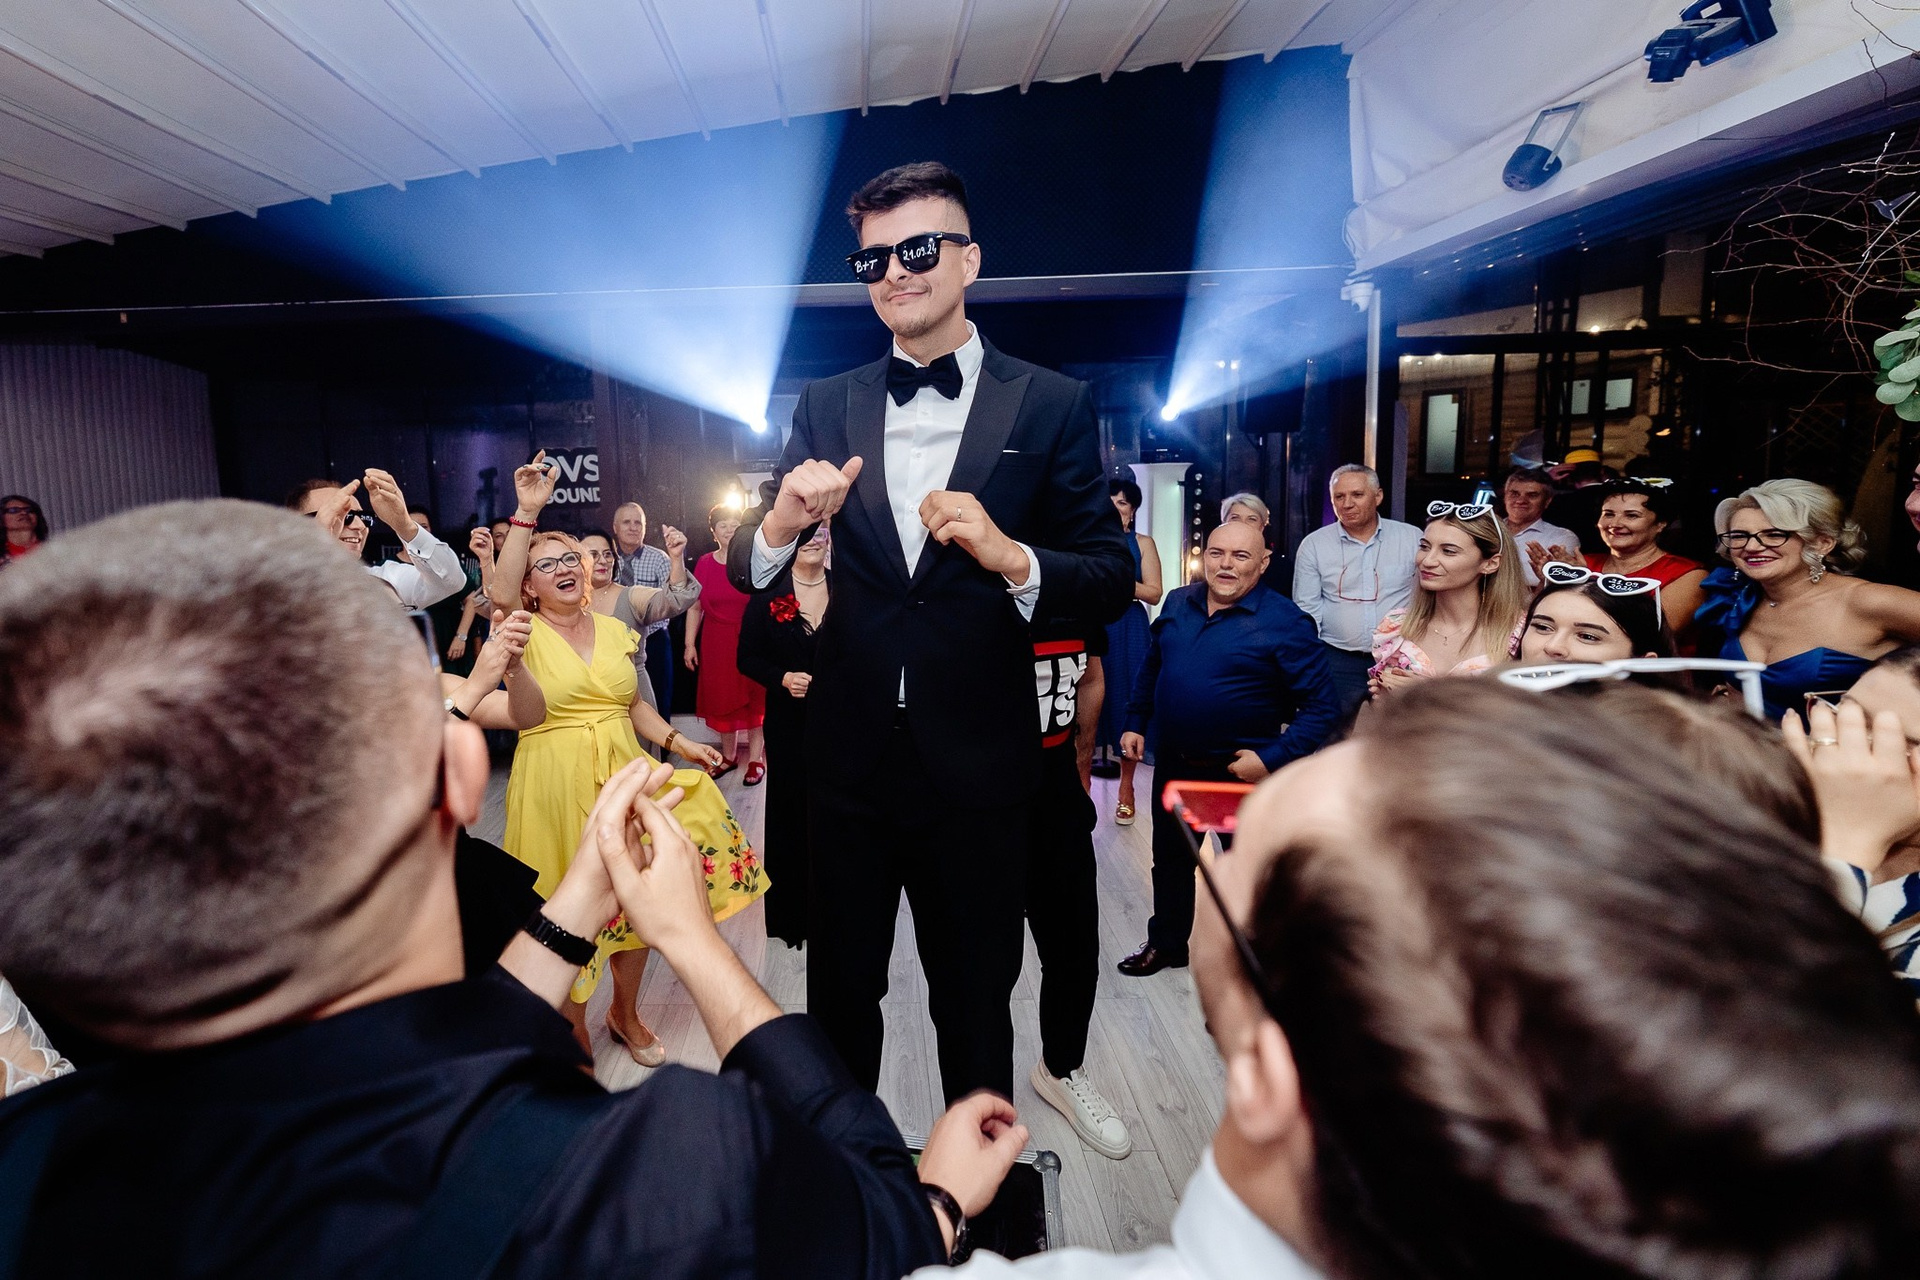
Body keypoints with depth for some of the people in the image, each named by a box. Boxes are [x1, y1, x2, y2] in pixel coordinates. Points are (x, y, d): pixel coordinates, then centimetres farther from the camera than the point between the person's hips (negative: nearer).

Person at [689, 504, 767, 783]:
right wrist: (690, 644, 1)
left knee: (753, 699, 4)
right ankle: (729, 755, 27)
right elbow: (695, 607, 4)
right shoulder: (705, 564, 2)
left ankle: (756, 759, 16)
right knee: (721, 698, 11)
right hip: (716, 643, 3)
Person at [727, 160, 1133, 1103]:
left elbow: (1112, 582, -4)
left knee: (976, 1007, 18)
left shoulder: (1052, 405, -3)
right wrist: (785, 521, -20)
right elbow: (747, 572, 2)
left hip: (977, 766, -2)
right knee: (839, 996, 20)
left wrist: (1011, 556, -24)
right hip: (850, 755, 3)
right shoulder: (826, 407, 4)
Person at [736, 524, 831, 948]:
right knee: (790, 809, 9)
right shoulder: (767, 594, -1)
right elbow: (747, 659, 1)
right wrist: (783, 679, -15)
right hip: (789, 722, 0)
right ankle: (790, 911, 25)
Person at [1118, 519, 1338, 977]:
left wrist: (1273, 758, -21)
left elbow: (1323, 706, -16)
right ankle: (1166, 944, 42)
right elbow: (1152, 668, 15)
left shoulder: (1285, 623, -16)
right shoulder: (1178, 603, 1)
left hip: (1242, 771, -5)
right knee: (1170, 859, 21)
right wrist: (1136, 722, 11)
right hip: (1175, 764, 5)